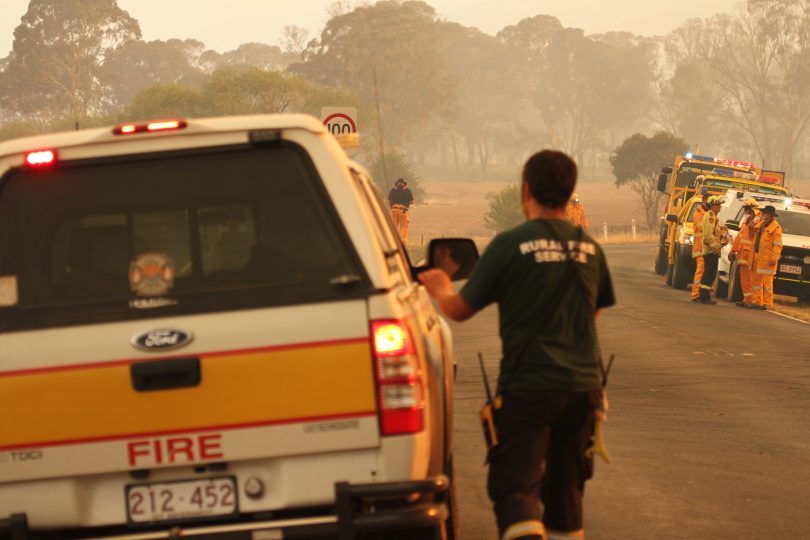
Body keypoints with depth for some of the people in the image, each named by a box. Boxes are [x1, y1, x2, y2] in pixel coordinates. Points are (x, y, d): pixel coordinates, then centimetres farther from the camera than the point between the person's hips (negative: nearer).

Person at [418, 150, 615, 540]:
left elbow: (460, 310, -2)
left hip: (527, 388, -5)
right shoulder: (589, 248, 6)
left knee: (515, 488, -5)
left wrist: (440, 290, 19)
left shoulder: (510, 244, -9)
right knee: (566, 487, 17)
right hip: (582, 387, 5)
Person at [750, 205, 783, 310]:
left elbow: (777, 245, -12)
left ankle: (768, 303, -3)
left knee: (767, 281, -6)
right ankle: (756, 301, 16)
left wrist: (774, 258, -18)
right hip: (756, 256, 8)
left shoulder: (776, 228, -8)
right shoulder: (760, 224, 17)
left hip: (767, 258, -8)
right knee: (755, 280, 10)